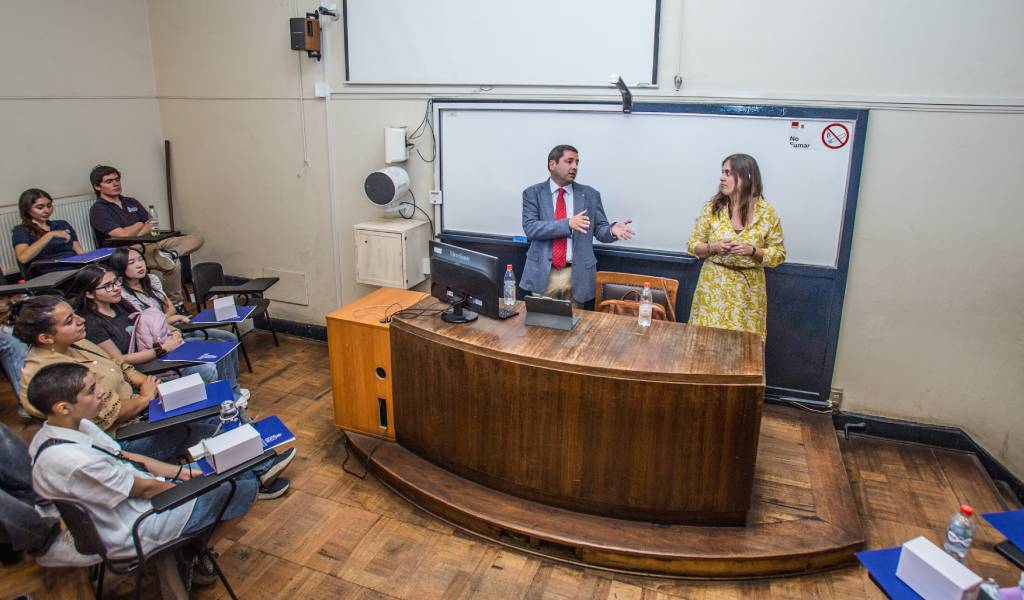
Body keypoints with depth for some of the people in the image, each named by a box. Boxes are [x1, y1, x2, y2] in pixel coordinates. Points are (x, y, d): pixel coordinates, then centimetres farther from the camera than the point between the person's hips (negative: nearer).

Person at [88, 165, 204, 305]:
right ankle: (175, 304, -21)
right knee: (172, 266, -34)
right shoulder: (98, 210, -2)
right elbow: (122, 234, -13)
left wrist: (137, 235, -11)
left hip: (148, 244, 8)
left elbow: (151, 226, 10)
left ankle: (170, 254, -31)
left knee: (196, 239, -6)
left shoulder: (131, 202, 20)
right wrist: (140, 224, 6)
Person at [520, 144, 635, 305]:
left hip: (577, 275, 1)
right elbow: (530, 227, -11)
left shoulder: (590, 194, 6)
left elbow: (600, 229, 8)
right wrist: (567, 224, -22)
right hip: (543, 273, -1)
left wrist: (613, 229, -17)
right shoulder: (533, 193, 2)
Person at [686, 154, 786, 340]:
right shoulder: (712, 207, -2)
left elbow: (779, 254, 0)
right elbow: (692, 245, 4)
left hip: (747, 290, 0)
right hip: (714, 286, 1)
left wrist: (752, 250, -17)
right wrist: (713, 247, -15)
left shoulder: (766, 212, -5)